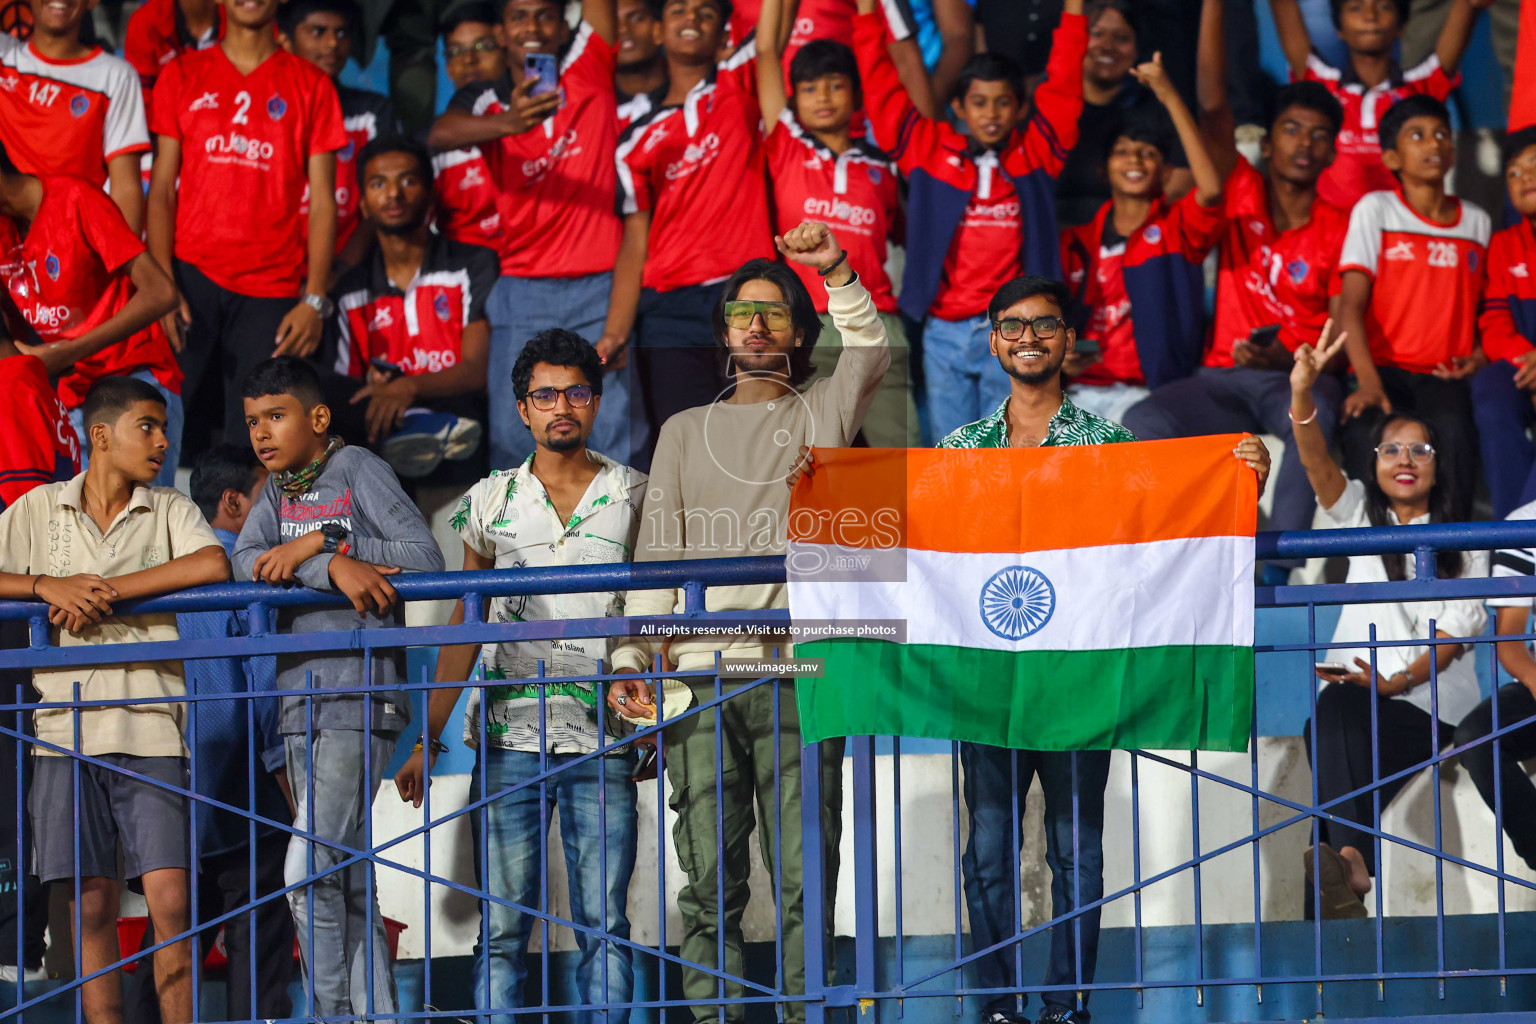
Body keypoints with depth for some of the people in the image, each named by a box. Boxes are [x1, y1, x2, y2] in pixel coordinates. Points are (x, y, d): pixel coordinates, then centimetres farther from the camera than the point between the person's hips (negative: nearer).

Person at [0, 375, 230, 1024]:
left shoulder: (170, 511, 9)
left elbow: (214, 566, -10)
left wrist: (105, 591, -12)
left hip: (150, 727, 0)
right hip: (67, 728, 1)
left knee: (170, 898, -10)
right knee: (90, 904, 0)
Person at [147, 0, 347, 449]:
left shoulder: (310, 86, 10)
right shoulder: (182, 75, 12)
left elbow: (322, 201, 7)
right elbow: (162, 188, 8)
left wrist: (314, 300, -5)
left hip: (271, 289, 0)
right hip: (191, 272, 0)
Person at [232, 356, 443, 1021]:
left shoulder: (356, 469, -2)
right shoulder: (278, 491, 15)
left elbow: (424, 556, -11)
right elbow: (245, 562, -3)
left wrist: (317, 543, -14)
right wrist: (333, 567, -19)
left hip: (362, 690, -7)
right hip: (300, 698, 7)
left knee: (310, 873, -15)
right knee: (348, 880, 7)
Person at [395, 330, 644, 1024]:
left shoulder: (635, 496, 7)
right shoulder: (490, 500, 11)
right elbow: (465, 625, 15)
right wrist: (429, 739, 10)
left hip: (602, 743, -1)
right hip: (508, 741, 1)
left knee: (604, 926, -3)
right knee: (501, 929, -1)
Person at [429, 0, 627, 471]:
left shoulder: (588, 67, 5)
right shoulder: (486, 100, 0)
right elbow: (440, 133, -21)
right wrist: (507, 124, -41)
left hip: (598, 289, 0)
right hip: (524, 288, 0)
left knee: (610, 428, -2)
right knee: (515, 434, -3)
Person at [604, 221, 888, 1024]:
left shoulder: (822, 413, 18)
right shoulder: (685, 432, 19)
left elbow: (871, 352, 1)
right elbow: (656, 557, 13)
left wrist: (837, 273, -12)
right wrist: (630, 661, 1)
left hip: (797, 675, -1)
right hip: (701, 676, 1)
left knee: (803, 874, -7)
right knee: (710, 876, -3)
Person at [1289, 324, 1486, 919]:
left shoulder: (1463, 544, 14)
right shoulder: (1360, 516, 19)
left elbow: (1457, 630, 2)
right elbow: (1319, 468, -1)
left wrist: (1401, 680, -16)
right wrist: (1302, 396, -21)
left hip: (1429, 699, -2)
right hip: (1357, 684, 2)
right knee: (1334, 710, -34)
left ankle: (1342, 854, -49)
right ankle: (1351, 859, -50)